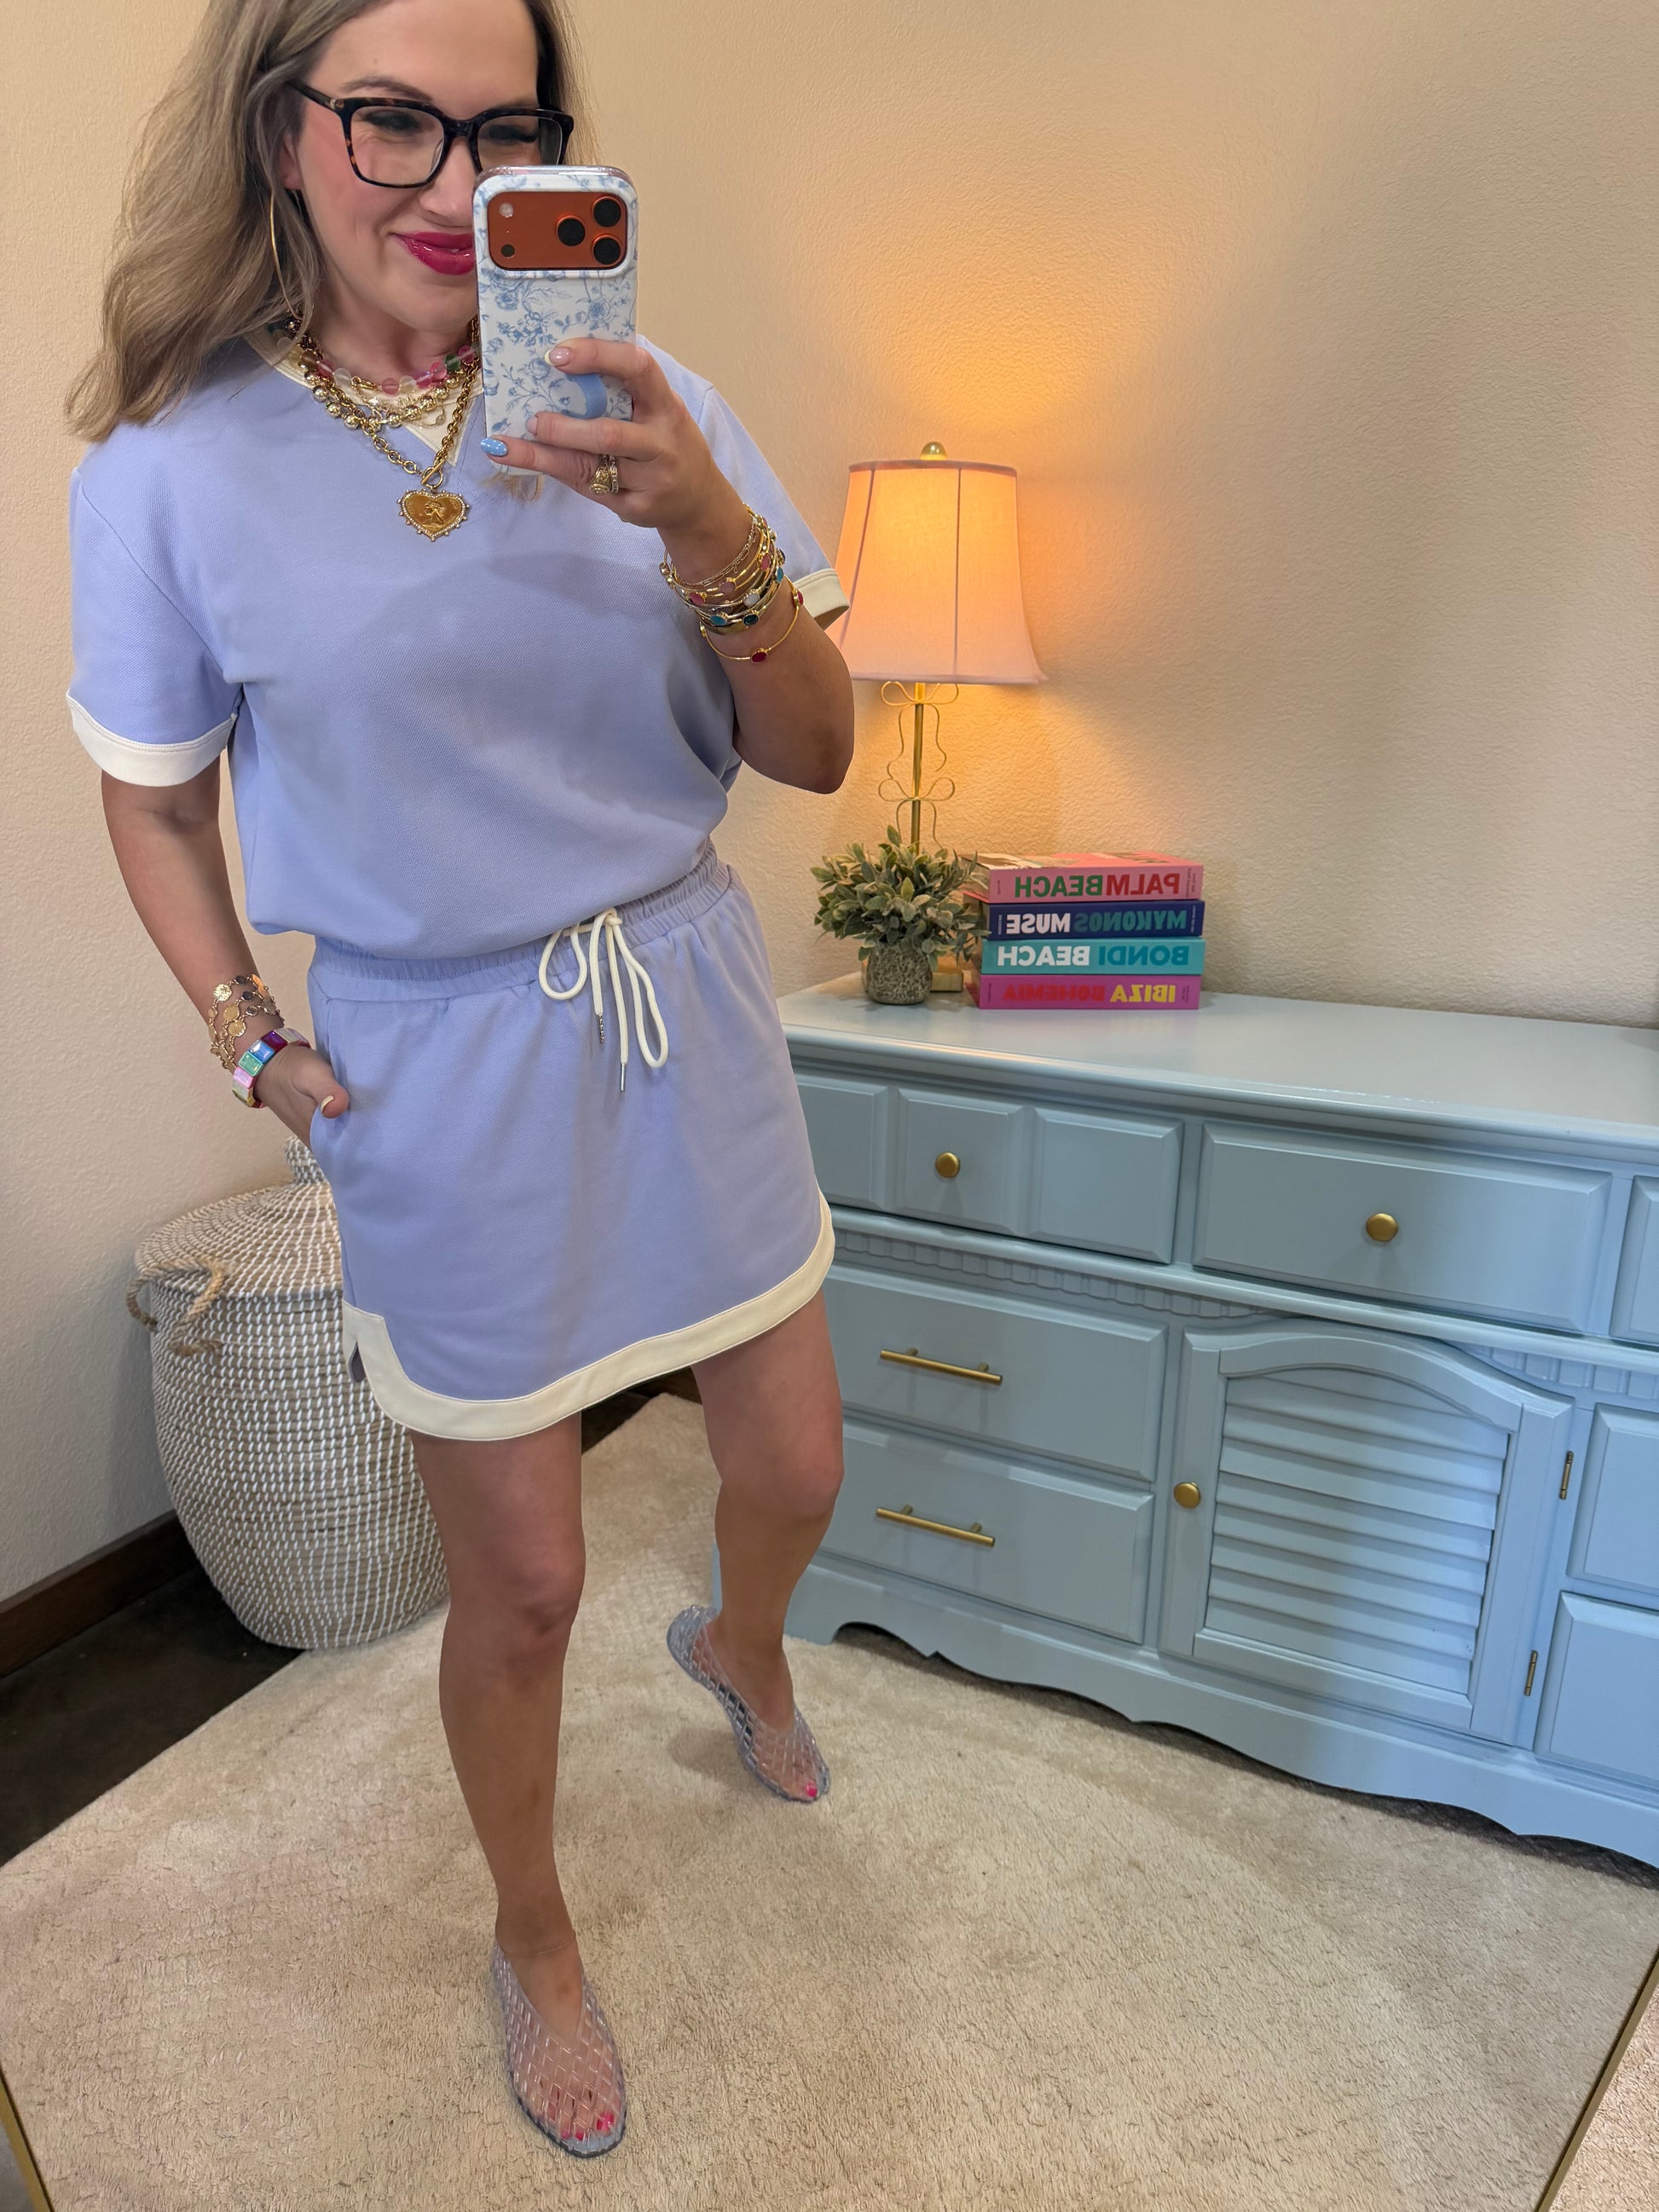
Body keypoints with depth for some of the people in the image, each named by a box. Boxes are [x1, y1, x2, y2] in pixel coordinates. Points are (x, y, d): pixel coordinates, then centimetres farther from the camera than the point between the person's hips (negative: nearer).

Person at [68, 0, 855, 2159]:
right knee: (521, 1586, 11)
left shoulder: (639, 398, -3)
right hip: (447, 1072, -2)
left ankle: (742, 1645, 58)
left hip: (689, 1023, 3)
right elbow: (154, 796, 6)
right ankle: (533, 1936, 44)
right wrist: (247, 1034, -5)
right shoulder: (174, 467, -8)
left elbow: (814, 752, -6)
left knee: (796, 1472, 18)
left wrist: (711, 535, -22)